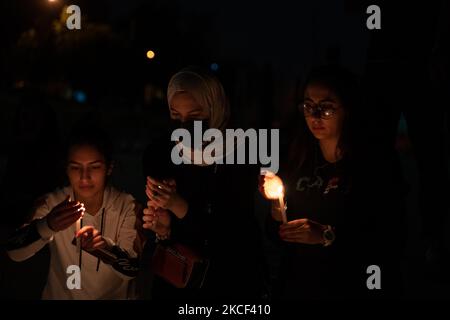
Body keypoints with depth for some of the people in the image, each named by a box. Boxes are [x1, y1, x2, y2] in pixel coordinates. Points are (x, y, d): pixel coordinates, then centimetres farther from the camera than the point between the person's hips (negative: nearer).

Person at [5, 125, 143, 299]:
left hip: (114, 296, -1)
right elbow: (14, 252, -18)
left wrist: (105, 246, -32)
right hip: (60, 295, 1)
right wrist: (47, 226, -36)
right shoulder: (51, 204, -6)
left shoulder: (127, 207, -8)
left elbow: (132, 270, -14)